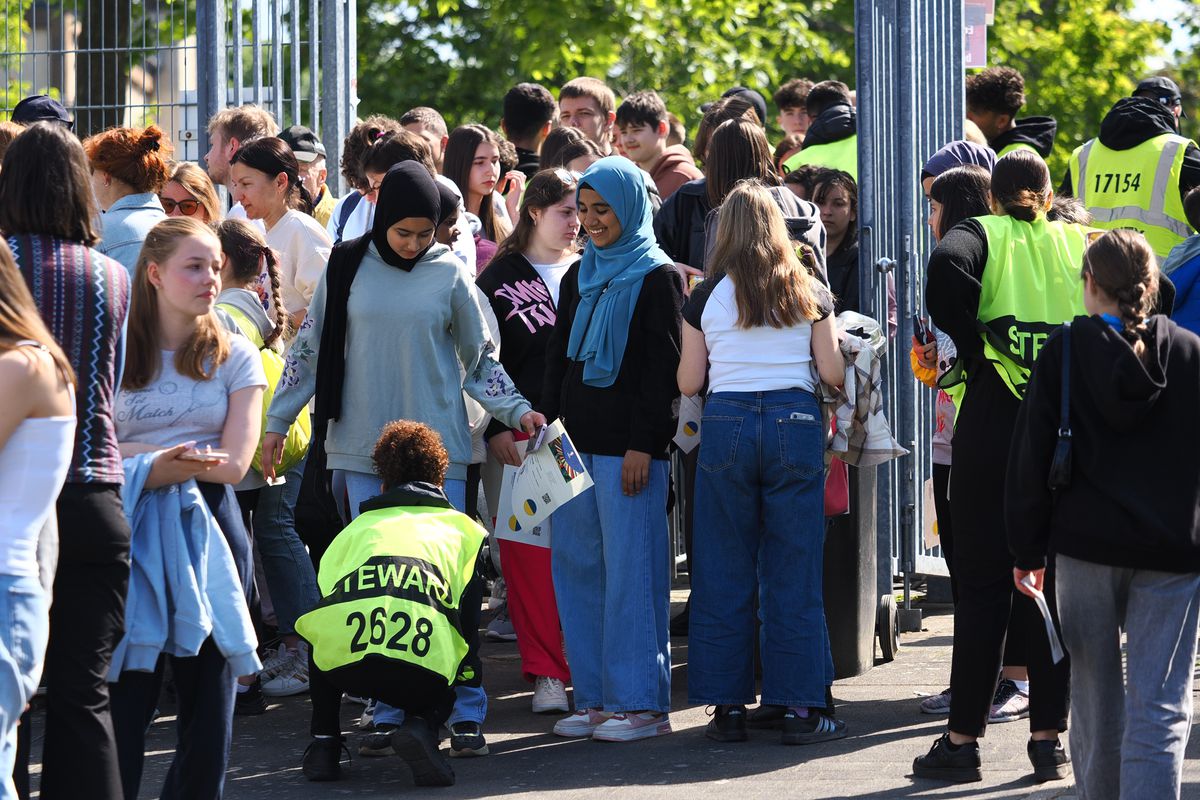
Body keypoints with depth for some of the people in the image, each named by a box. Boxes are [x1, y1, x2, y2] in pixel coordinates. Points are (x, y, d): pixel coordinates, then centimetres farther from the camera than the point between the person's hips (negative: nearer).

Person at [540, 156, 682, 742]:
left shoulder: (657, 278, -4)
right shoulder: (578, 277, 17)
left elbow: (663, 369, -9)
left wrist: (642, 443, -15)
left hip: (628, 447, -7)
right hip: (576, 443, 7)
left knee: (630, 569, -6)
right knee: (577, 567, 5)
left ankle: (642, 702, -2)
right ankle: (596, 699, 10)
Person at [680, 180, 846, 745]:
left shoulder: (707, 297, 2)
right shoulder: (809, 292, 4)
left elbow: (688, 382, 4)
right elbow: (833, 374, 2)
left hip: (727, 423, 0)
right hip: (795, 422, 0)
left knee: (723, 573, 6)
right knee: (794, 573, 4)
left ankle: (728, 705, 6)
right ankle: (799, 707, 3)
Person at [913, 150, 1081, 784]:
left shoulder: (984, 234, 3)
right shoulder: (1080, 242, 10)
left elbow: (945, 268, -20)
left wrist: (975, 346, -9)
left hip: (993, 422, -2)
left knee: (982, 583, 2)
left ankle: (964, 738, 4)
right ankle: (1050, 738, 8)